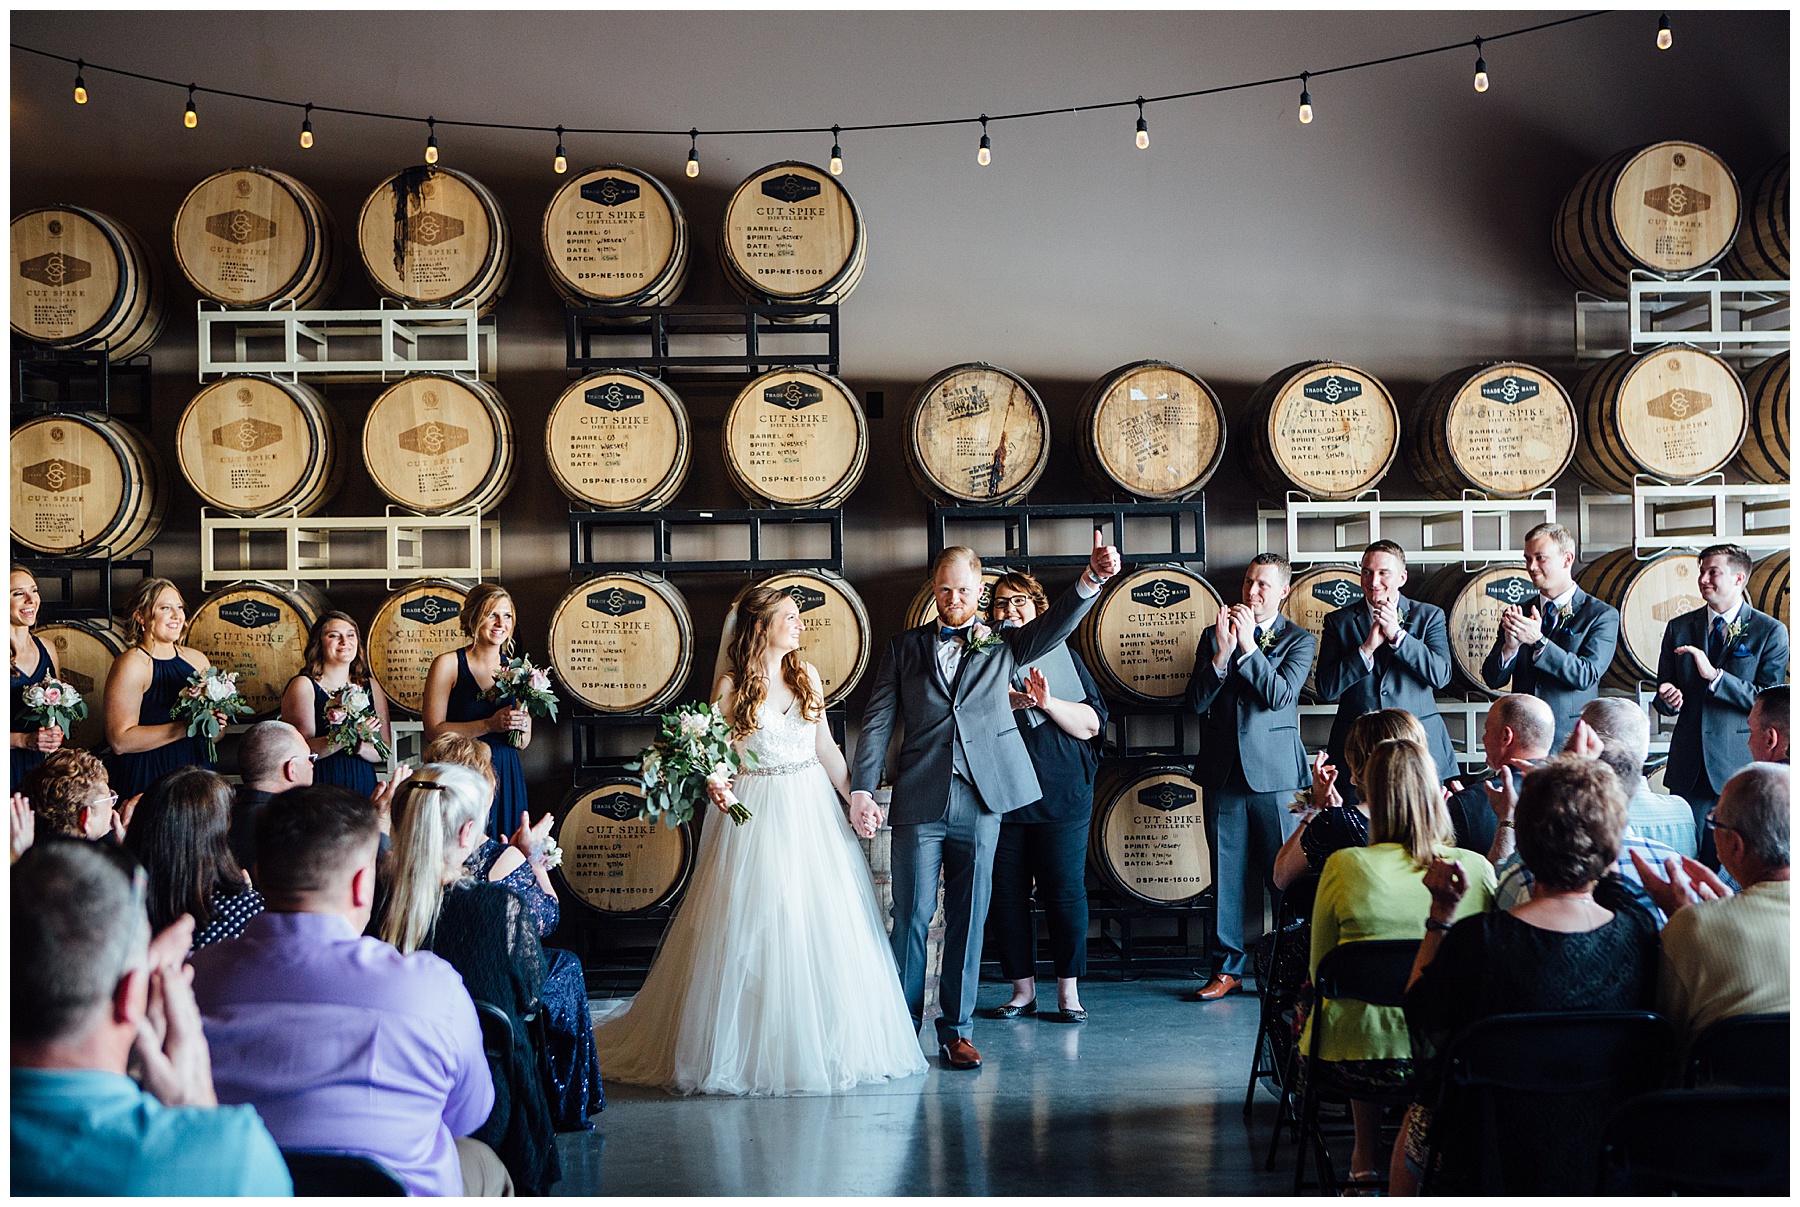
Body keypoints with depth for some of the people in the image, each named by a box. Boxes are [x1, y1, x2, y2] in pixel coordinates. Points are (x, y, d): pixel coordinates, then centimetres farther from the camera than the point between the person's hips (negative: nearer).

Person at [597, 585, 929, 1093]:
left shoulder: (806, 674, 7)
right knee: (755, 931, -4)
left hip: (812, 810, 5)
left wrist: (854, 801, 8)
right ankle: (752, 1047, 7)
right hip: (756, 814, -5)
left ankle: (825, 1043, 17)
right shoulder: (732, 684, -6)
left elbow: (824, 747, 12)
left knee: (825, 927, 4)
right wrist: (717, 786, -23)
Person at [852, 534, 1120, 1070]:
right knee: (912, 917, 1)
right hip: (919, 804, -1)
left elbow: (1056, 623, -5)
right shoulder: (905, 648, 10)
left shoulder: (1003, 645, 11)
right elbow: (878, 721, 6)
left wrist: (1093, 577, -24)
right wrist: (862, 788, -5)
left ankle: (957, 1031, 14)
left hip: (980, 803, 1)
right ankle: (901, 1028, 12)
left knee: (968, 920, 5)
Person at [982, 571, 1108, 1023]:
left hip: (1061, 796, -1)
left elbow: (1091, 723, 1)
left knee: (1064, 892, -2)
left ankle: (1069, 992, 6)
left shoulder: (1062, 657, 9)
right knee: (1007, 895, 2)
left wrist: (1047, 702, -14)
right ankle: (1023, 989, 13)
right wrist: (1006, 702, -17)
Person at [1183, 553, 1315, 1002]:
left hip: (1276, 772, -3)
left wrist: (1247, 646, -15)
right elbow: (1196, 701, -1)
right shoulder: (1214, 636, 10)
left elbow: (1280, 695, -12)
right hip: (1223, 771, 3)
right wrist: (1223, 650, -13)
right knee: (1227, 875, 6)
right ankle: (1229, 968, 12)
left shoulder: (1298, 640, 4)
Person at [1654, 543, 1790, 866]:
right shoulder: (1679, 628, 12)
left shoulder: (1770, 631, 1)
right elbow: (1664, 692, 14)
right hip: (1689, 767, 3)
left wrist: (1714, 675, -18)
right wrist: (1668, 700, -10)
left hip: (1741, 766, -3)